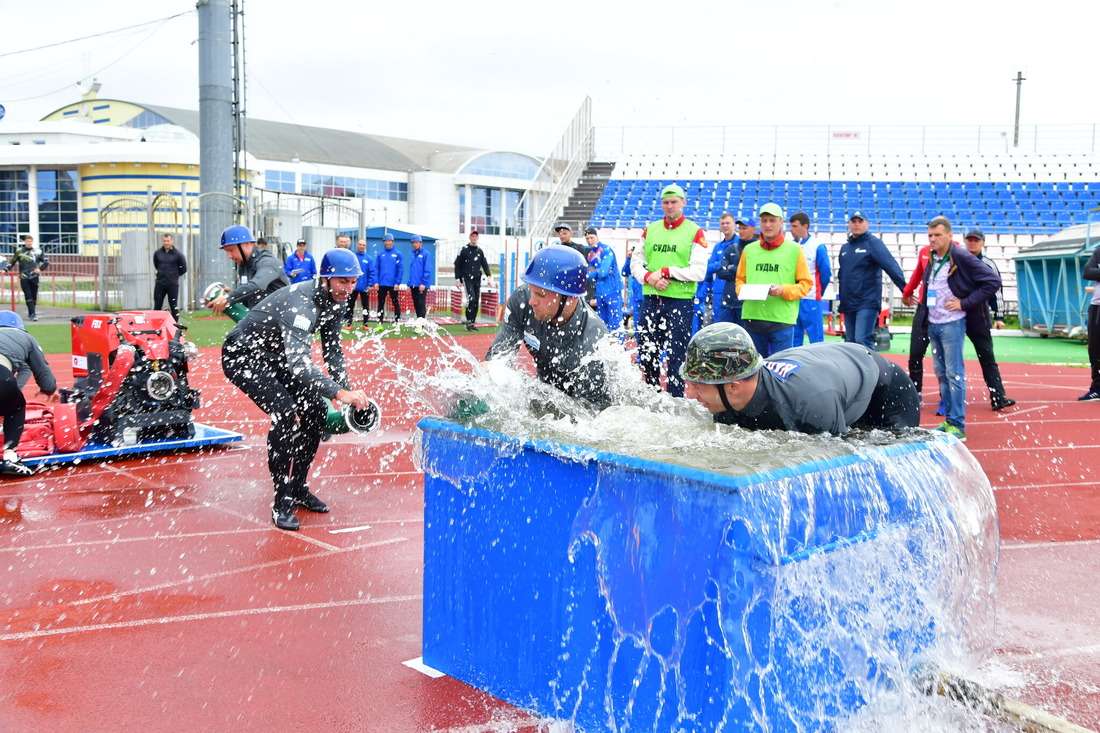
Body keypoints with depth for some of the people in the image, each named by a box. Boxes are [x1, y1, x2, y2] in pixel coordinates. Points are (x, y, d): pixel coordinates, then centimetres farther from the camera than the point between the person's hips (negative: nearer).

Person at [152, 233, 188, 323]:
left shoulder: (178, 254, -6)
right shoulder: (157, 253, 4)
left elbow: (183, 269, 3)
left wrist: (174, 275, 7)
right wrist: (162, 273, 14)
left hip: (173, 285, -3)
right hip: (159, 284, 3)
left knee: (174, 307, 3)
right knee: (157, 307, 4)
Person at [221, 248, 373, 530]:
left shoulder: (335, 301, -7)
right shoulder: (300, 303, -34)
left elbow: (333, 351, 4)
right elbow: (298, 362, -47)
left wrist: (347, 391, -8)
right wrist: (338, 393, -55)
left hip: (275, 356, 9)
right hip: (243, 356, -9)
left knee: (316, 410, 0)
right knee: (285, 413, -25)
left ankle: (298, 487, 15)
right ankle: (282, 502, -15)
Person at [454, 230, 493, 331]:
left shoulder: (480, 251, 13)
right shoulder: (464, 250, -1)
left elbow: (485, 264, 15)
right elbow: (457, 265, 1)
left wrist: (489, 276, 1)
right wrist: (458, 279, -3)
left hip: (477, 279, 5)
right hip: (467, 279, -5)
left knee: (476, 301, 3)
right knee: (471, 299, -19)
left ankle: (473, 323, 11)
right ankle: (469, 322, -13)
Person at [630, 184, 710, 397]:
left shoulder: (695, 232, 0)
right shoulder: (650, 230, 13)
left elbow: (698, 272, -8)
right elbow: (635, 263, 13)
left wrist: (666, 272, -14)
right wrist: (649, 277, -8)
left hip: (680, 301, -4)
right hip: (650, 299, 5)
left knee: (675, 355, -4)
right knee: (646, 353, 9)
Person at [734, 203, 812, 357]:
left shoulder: (794, 250, 3)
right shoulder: (749, 250, 12)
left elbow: (806, 283, 2)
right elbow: (740, 279, 18)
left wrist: (784, 290, -14)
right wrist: (742, 290, -4)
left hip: (782, 320, -3)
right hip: (752, 317, 3)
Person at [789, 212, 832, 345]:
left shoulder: (817, 246, -6)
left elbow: (826, 273, -3)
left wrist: (818, 292, 6)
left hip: (810, 299, -5)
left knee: (816, 338, -1)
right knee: (794, 337, 11)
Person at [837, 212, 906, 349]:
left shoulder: (873, 243, -6)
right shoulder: (845, 247, 15)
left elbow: (891, 266, -16)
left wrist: (905, 289, -25)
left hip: (867, 303, -7)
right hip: (848, 304, 7)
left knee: (863, 341, -17)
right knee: (850, 342, 11)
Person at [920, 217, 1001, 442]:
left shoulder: (962, 257, -12)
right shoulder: (932, 259, 10)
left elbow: (993, 281, -14)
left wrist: (964, 303, -15)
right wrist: (925, 314, 13)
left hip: (952, 324, -8)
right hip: (933, 324, 8)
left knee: (954, 373, -6)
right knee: (941, 373, 11)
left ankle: (957, 425, -4)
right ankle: (949, 420, 18)